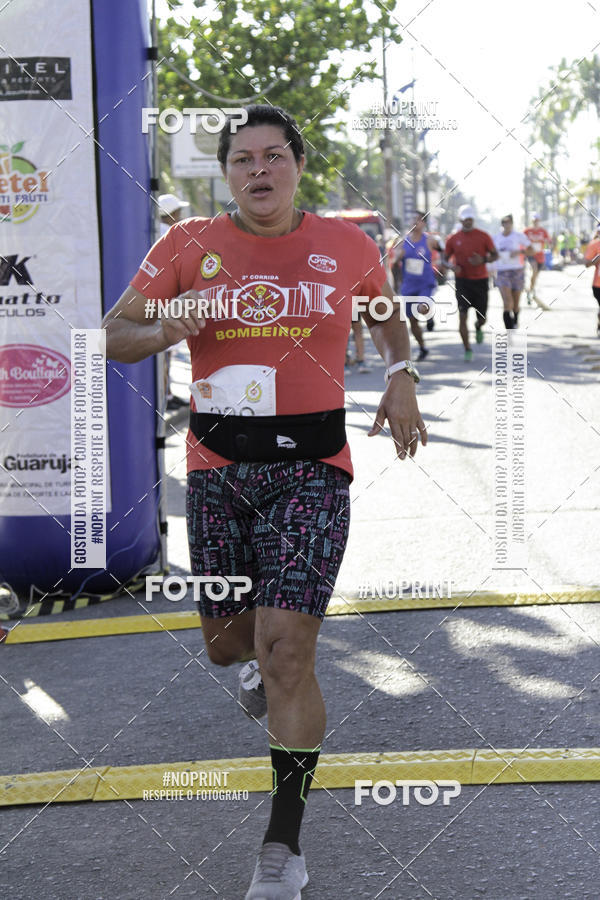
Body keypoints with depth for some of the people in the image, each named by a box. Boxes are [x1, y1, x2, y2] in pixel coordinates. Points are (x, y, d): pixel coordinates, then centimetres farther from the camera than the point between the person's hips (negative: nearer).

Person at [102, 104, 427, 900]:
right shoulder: (189, 246, 1)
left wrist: (401, 376, 7)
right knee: (226, 643, 14)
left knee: (285, 654, -12)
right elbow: (114, 335, 4)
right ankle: (258, 660, 56)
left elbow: (385, 313, 24)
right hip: (216, 471, 2)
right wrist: (172, 327, -16)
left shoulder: (348, 247, 3)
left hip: (310, 473, -2)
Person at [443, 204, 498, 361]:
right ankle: (467, 350, -2)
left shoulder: (483, 236, -2)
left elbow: (495, 255, 4)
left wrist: (483, 260, -17)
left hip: (480, 280, 1)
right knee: (462, 316, -12)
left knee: (482, 318, 5)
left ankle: (478, 327, 44)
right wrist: (452, 266, -15)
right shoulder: (453, 239, 0)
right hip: (462, 281, 0)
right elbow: (445, 259, 8)